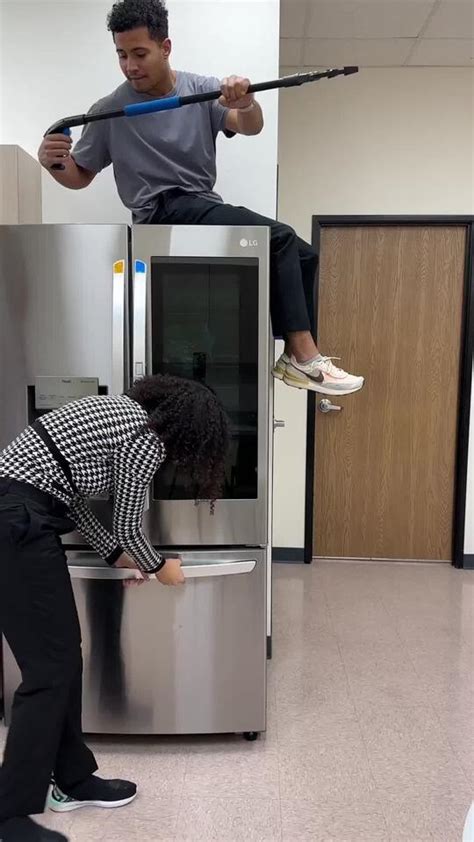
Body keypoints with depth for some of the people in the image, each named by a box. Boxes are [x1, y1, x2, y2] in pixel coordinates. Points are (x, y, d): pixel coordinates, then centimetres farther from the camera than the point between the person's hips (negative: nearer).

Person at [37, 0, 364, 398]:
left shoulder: (203, 89, 5)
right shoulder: (109, 111, -1)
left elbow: (251, 127, -10)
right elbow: (80, 176, 5)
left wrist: (246, 104, -34)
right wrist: (51, 162, -18)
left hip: (208, 209, 6)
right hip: (165, 213, -6)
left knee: (304, 255, 2)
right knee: (280, 238, -25)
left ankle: (298, 357, 8)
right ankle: (303, 355, -27)